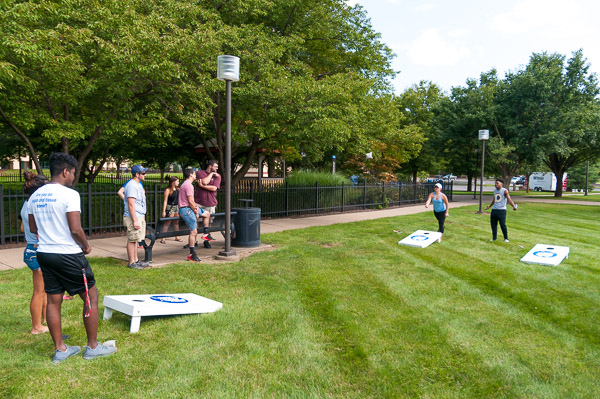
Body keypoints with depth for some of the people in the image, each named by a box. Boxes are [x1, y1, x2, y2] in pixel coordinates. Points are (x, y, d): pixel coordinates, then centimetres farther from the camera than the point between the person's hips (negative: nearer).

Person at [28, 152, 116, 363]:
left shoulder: (35, 196, 7)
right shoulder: (69, 194, -16)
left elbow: (33, 228, 14)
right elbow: (75, 229, -21)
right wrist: (86, 246, -4)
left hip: (44, 254, 8)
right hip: (68, 255, -7)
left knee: (53, 300, 12)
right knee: (90, 297, 6)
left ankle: (60, 349, 22)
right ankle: (93, 347, 14)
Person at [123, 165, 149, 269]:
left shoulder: (138, 184, 16)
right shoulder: (132, 185, -16)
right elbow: (131, 204, -21)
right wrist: (135, 221, -24)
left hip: (139, 217, 10)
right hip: (133, 217, -10)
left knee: (136, 240, 14)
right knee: (132, 240, -3)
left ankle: (136, 260, 22)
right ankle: (131, 262, 3)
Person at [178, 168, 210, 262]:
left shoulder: (186, 184, 18)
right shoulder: (188, 185, -16)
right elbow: (190, 201, -19)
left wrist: (195, 206, 5)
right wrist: (196, 212, -9)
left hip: (189, 208, 11)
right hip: (186, 210, -11)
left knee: (207, 214, 21)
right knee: (193, 232, -12)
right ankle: (192, 254, -9)